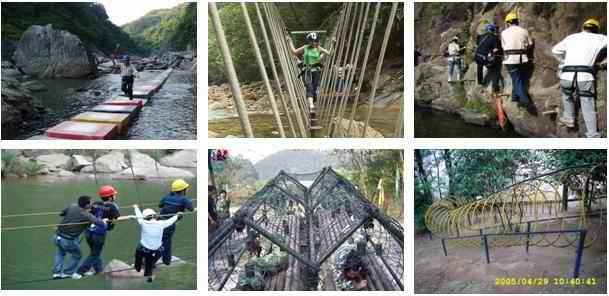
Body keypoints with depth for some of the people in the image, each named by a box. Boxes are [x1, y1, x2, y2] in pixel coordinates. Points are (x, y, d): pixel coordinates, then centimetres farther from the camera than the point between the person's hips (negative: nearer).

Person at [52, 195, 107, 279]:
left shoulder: (72, 206, 0)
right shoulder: (87, 216, -14)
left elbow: (61, 213, 15)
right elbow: (101, 224, -19)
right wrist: (103, 221, 3)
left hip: (57, 236, 6)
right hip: (69, 240, -5)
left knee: (60, 253, 34)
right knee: (76, 256, 23)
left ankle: (56, 272, 28)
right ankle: (67, 273, 28)